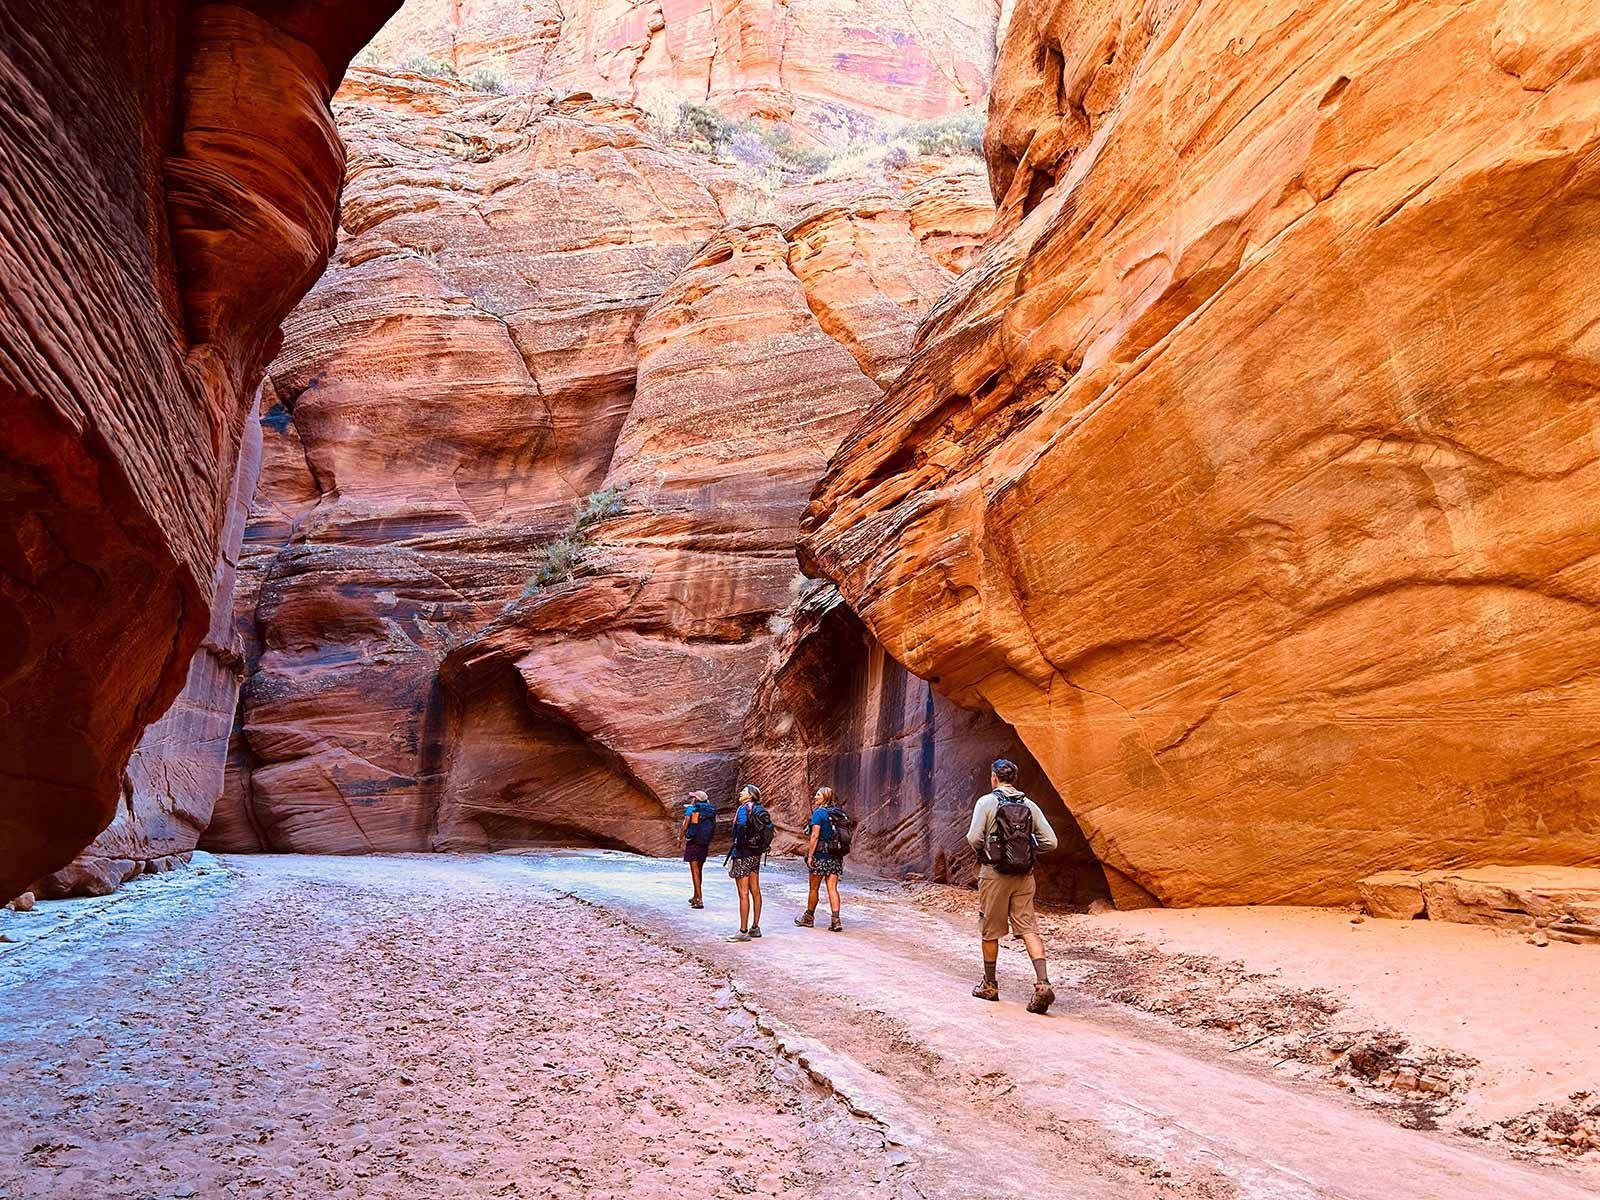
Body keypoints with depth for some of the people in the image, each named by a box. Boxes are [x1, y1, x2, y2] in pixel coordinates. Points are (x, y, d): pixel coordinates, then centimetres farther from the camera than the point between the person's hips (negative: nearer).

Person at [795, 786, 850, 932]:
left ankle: (809, 917, 23)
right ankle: (835, 920, -7)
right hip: (837, 856, 6)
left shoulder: (819, 813, -9)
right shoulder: (840, 813, 10)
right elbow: (845, 835, 11)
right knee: (832, 888, 3)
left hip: (821, 854, -6)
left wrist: (810, 856, -11)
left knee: (814, 888, 9)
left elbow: (815, 836, -14)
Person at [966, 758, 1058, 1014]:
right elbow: (1050, 841, 1)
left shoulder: (986, 802, -6)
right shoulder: (1029, 805, 6)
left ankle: (989, 985, 22)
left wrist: (983, 851, 7)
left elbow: (974, 839, -14)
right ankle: (1043, 983, -14)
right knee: (1029, 930, 2)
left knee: (990, 931, 11)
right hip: (1024, 875, 3)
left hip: (994, 873, -3)